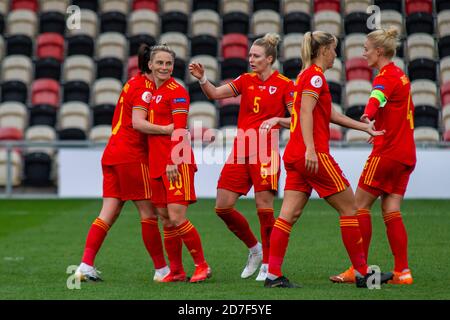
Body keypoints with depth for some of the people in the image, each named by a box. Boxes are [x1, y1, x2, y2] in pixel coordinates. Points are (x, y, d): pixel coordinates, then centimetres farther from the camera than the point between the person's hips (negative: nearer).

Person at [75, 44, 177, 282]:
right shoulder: (145, 88, -11)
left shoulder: (134, 82, 17)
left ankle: (86, 266, -3)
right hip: (131, 155, -9)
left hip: (112, 154, 9)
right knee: (149, 213, 0)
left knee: (108, 214, 4)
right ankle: (161, 269, 6)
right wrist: (165, 129, -32)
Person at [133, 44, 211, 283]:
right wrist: (165, 128, 2)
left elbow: (179, 132, -14)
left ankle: (202, 266, 0)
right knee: (166, 219, 8)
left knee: (176, 218, -12)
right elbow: (138, 122, 17)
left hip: (175, 164, -7)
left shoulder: (177, 92, -7)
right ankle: (176, 271, 16)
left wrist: (173, 161, -20)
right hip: (157, 163, 7)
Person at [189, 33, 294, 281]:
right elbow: (215, 93, 1)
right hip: (240, 151, 6)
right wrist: (202, 79, -15)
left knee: (264, 207, -7)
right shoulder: (246, 80, 11)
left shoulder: (284, 85, -3)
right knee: (222, 207, 2)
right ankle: (254, 248, 22)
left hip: (265, 153, -6)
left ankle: (268, 264, 6)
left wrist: (277, 120, -20)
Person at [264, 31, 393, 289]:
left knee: (289, 215, 2)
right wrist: (310, 149, -28)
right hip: (314, 155, -9)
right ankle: (362, 274, 4)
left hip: (296, 156, 9)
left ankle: (273, 274, -3)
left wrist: (365, 127, 30)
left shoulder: (308, 75, 21)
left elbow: (329, 114, 27)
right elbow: (306, 111, -20)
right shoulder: (315, 75, -8)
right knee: (349, 207, 0)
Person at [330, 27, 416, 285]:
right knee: (391, 212, 5)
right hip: (406, 154, 9)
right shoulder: (401, 75, 16)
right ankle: (403, 271, -3)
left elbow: (378, 96, -35)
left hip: (387, 152, -9)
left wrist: (368, 115, -55)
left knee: (360, 206, -2)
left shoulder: (386, 76, -12)